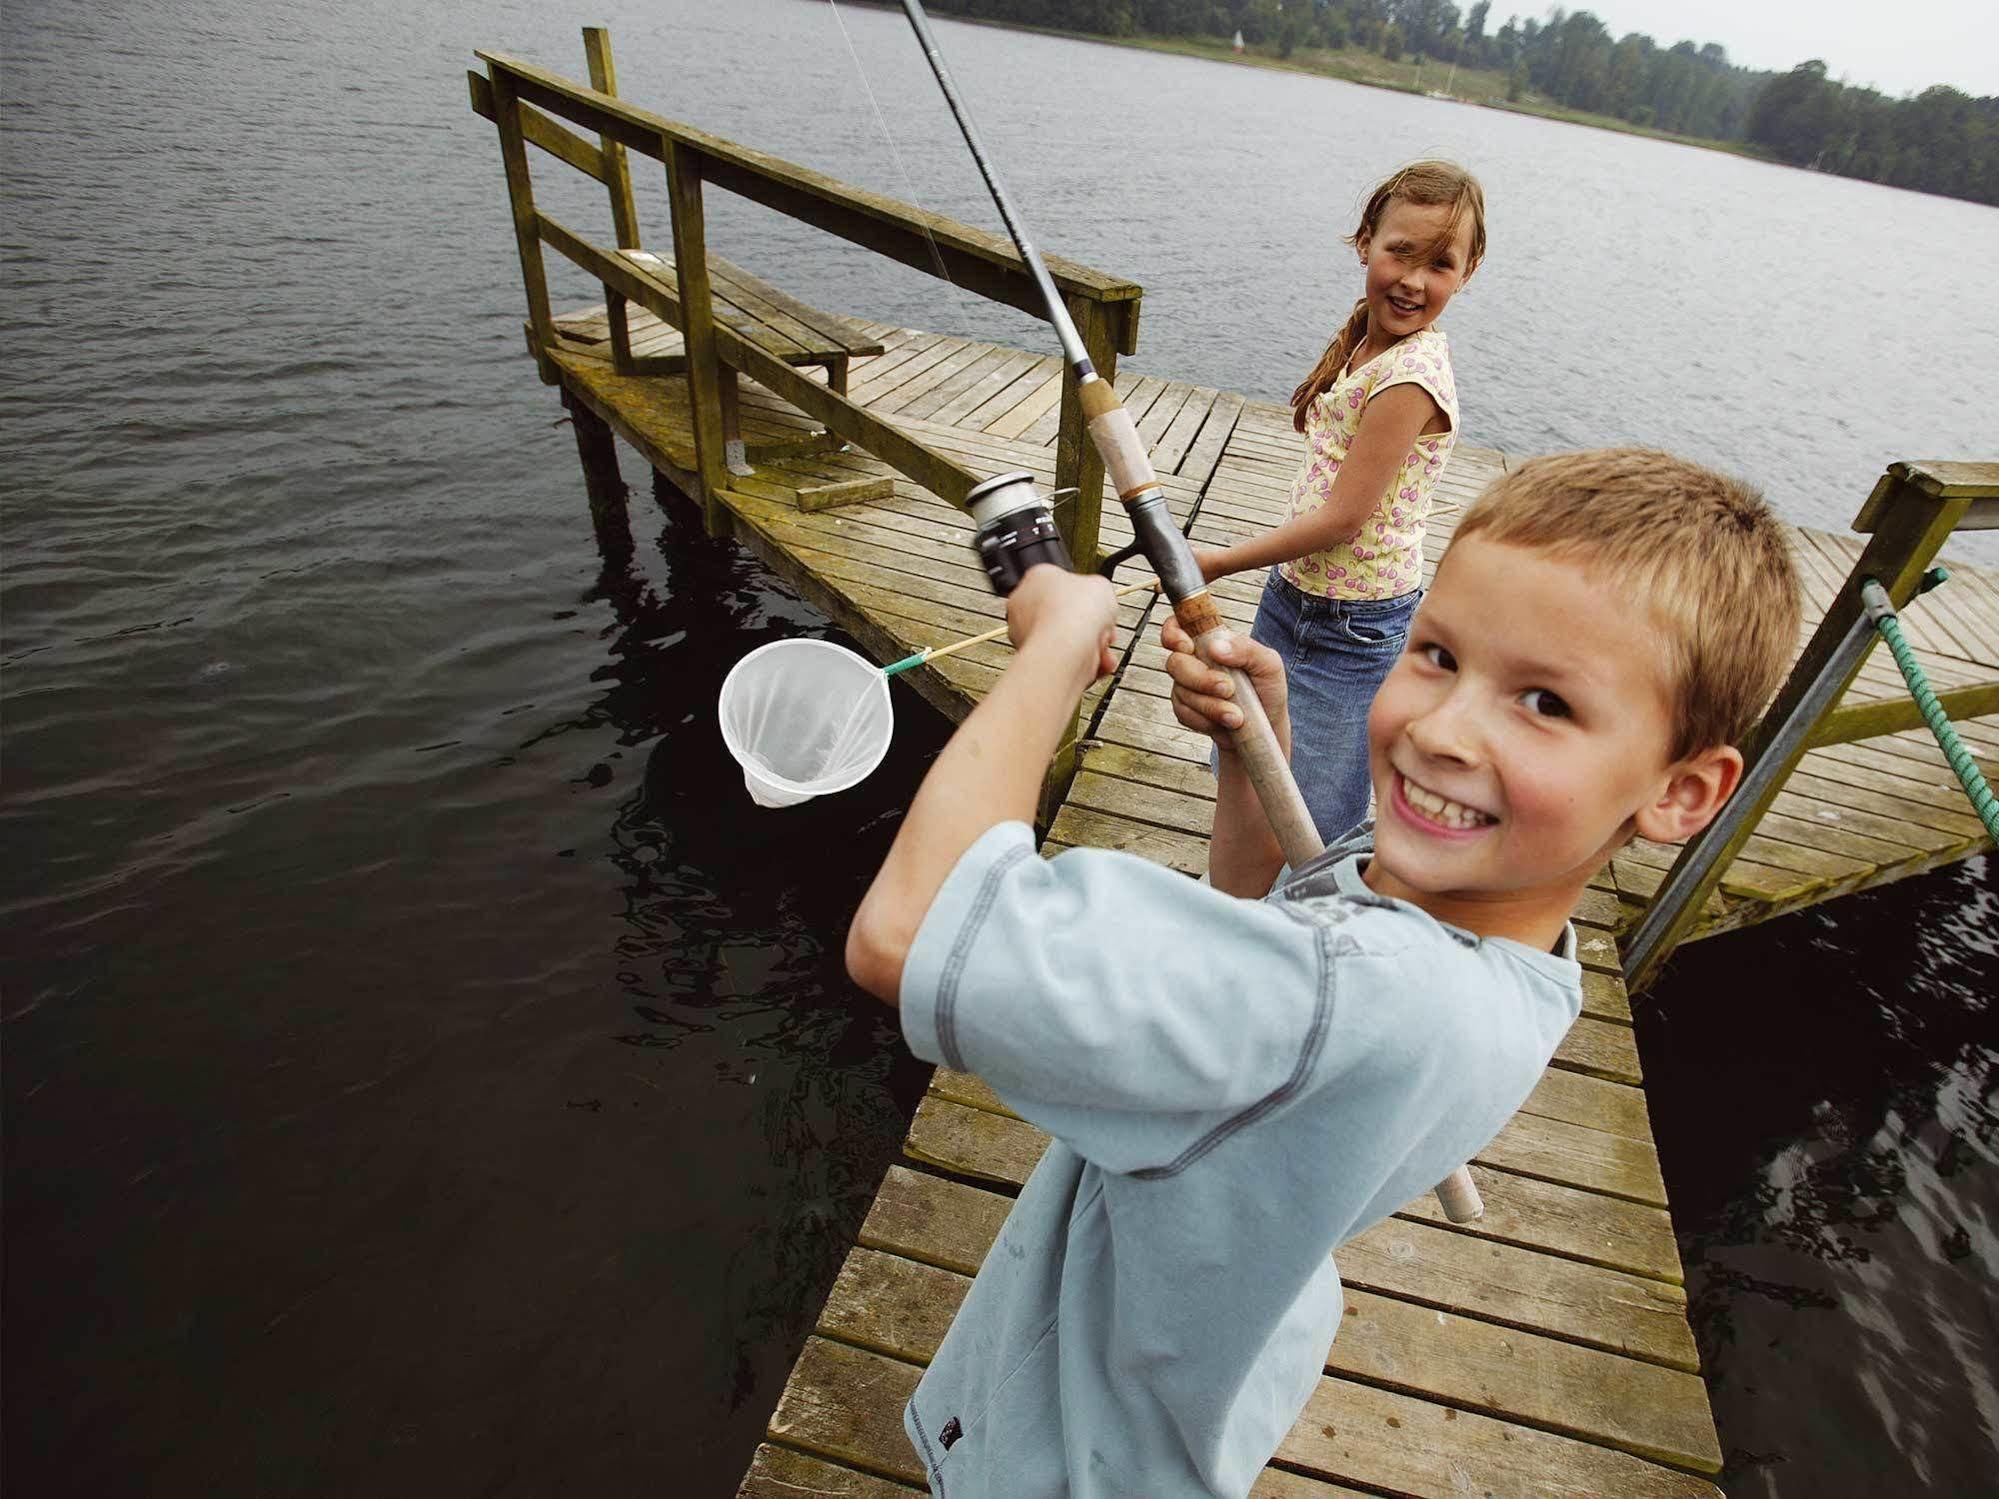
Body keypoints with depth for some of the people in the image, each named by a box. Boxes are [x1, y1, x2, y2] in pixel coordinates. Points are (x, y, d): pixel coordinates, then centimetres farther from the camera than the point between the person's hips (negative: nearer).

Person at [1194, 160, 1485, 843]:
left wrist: (1221, 561, -12)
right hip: (1291, 595, 9)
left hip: (1353, 630, -9)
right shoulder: (1367, 342, 5)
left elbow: (1342, 519, -22)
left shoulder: (1411, 377, -23)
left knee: (1316, 835, 1)